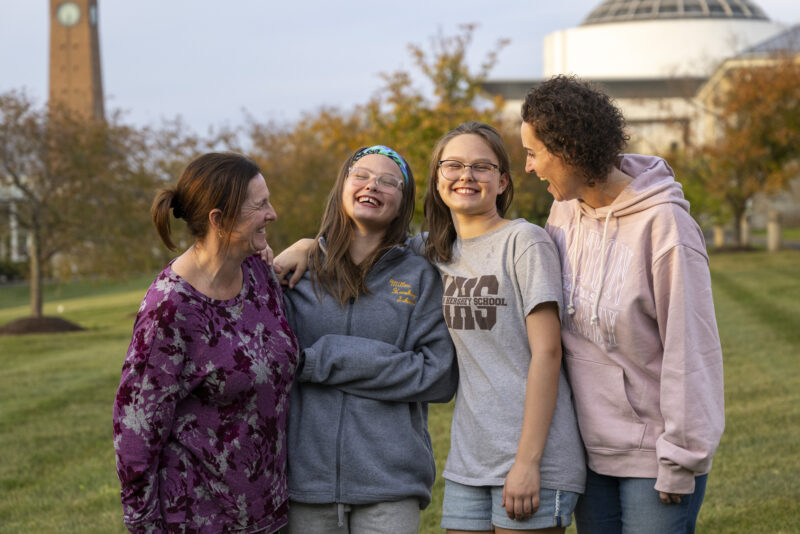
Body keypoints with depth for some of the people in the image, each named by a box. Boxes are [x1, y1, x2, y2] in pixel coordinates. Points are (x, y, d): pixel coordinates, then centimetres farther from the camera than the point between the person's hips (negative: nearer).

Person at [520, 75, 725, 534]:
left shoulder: (663, 223, -17)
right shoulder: (565, 212, 3)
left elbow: (689, 349, -16)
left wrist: (680, 461, -14)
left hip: (653, 458, -6)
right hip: (591, 450, 6)